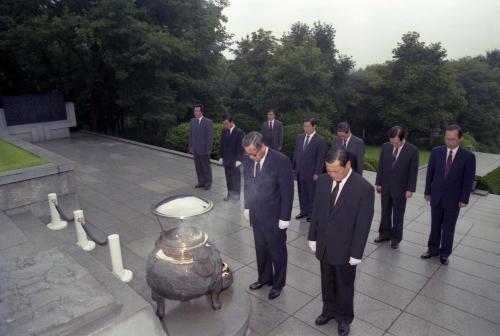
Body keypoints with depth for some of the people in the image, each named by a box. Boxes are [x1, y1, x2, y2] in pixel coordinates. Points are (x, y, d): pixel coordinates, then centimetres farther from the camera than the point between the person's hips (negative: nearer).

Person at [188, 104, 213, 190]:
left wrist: (209, 149, -13)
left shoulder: (208, 122, -10)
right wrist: (190, 146, 8)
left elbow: (210, 136, -11)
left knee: (206, 166, 4)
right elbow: (191, 134, 11)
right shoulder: (192, 121, 7)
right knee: (198, 166, 10)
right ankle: (201, 182, 21)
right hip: (195, 149, 5)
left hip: (204, 149, -5)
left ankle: (208, 183, 15)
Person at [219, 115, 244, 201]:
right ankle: (230, 194, 19)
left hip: (235, 160, -5)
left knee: (236, 178, 1)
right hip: (226, 159, 6)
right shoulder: (224, 131, 6)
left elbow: (240, 147, -13)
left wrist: (239, 160, -17)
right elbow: (222, 145, 12)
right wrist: (221, 157, 9)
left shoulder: (239, 132, -12)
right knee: (228, 178, 10)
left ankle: (236, 195, 11)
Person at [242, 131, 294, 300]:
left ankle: (278, 283, 37)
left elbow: (287, 191, -17)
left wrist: (284, 218, -14)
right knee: (261, 249, 22)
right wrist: (247, 207, 10)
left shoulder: (281, 161, -23)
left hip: (274, 217, -5)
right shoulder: (248, 159, -6)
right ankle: (264, 278, 45)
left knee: (277, 252, 15)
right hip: (256, 215, 5)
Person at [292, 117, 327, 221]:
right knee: (302, 192, 13)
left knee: (311, 193, 7)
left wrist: (317, 173, -12)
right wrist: (294, 167, 9)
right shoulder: (300, 137, 6)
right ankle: (304, 211, 27)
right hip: (300, 171, 5)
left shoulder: (320, 140, -11)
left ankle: (312, 213, 21)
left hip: (311, 173, -5)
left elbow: (320, 158, -11)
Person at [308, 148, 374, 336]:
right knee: (327, 282, 23)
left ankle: (344, 317, 42)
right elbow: (316, 210, 3)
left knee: (344, 286, 18)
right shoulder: (323, 180, -6)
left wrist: (356, 253, -13)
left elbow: (363, 224, -16)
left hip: (344, 249, -4)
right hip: (323, 245, 4)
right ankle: (329, 310, 48)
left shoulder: (364, 188, -21)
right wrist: (313, 237, 6)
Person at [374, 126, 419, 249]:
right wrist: (378, 183, 3)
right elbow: (380, 166, 3)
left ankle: (396, 238, 24)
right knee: (385, 212, 16)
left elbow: (413, 171, -10)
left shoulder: (412, 150, -13)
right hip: (385, 186, 3)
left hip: (400, 188, -3)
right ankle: (384, 233, 31)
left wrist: (410, 189, -11)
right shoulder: (385, 146, -4)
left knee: (398, 215, 10)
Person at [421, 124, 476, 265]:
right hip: (436, 196, 2)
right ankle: (433, 249, 30)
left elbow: (468, 179, -7)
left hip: (453, 199, -2)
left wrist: (464, 199, -7)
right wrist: (427, 191, 3)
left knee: (449, 228, 11)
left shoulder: (468, 156, -10)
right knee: (435, 225, 15)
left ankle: (444, 253, 26)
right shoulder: (436, 151, -5)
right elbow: (430, 173, 1)